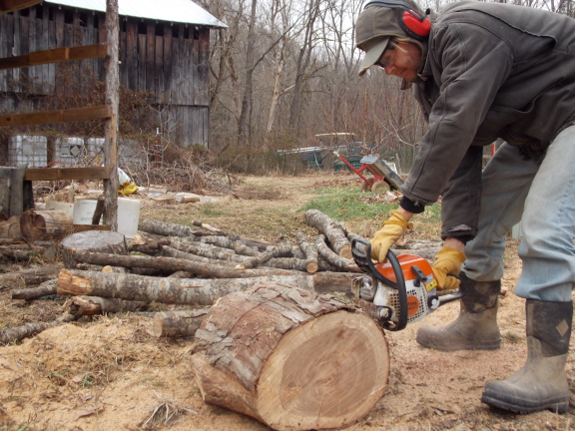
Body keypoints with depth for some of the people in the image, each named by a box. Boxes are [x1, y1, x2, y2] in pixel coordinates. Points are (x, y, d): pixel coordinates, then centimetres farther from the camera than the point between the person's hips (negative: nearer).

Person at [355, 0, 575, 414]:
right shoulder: (429, 78, 3)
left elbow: (452, 130, -35)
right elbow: (460, 161, -5)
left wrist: (403, 214, -34)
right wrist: (454, 243, -15)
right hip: (532, 132, 10)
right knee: (479, 216, 11)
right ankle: (478, 325, 27)